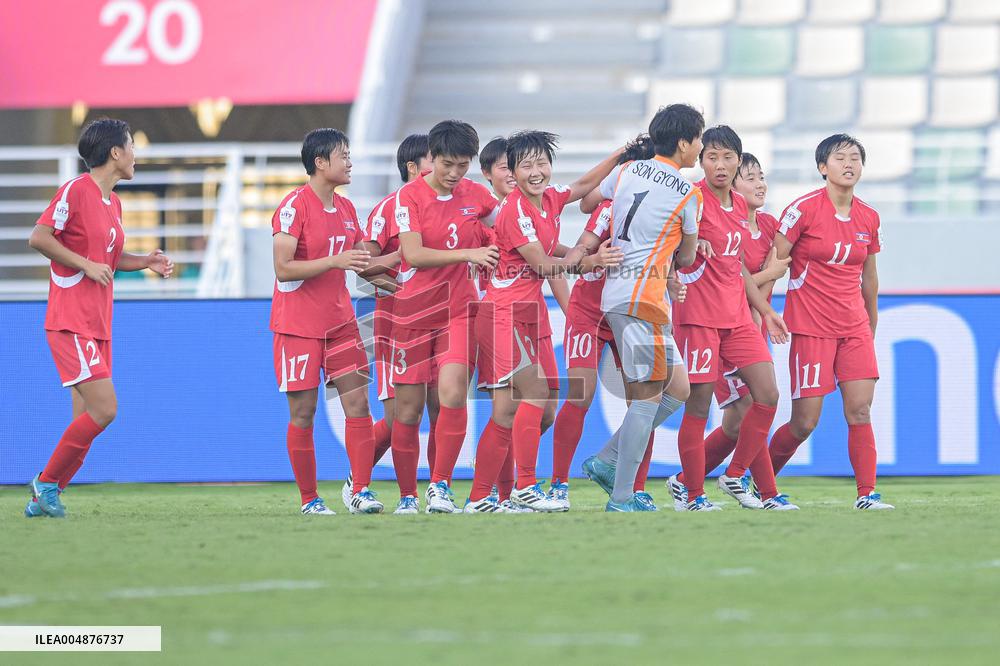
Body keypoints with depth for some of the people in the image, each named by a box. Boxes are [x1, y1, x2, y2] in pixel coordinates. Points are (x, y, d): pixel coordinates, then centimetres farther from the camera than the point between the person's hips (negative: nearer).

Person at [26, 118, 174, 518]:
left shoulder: (113, 203, 16)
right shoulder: (76, 191, -10)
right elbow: (38, 238, -17)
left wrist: (146, 262, 12)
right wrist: (86, 265, -18)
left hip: (98, 327, 9)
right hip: (71, 324, -9)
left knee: (86, 421, 5)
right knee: (103, 409, -16)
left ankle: (43, 500, 11)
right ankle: (47, 482, -4)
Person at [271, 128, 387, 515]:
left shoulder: (345, 208, 11)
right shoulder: (295, 205, -12)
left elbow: (362, 260, 22)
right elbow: (283, 269, -19)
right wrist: (336, 261, -25)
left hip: (339, 320, 6)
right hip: (298, 324, -6)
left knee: (357, 402, -4)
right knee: (302, 414, -2)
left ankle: (361, 491, -5)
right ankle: (309, 499, 6)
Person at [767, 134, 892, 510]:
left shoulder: (869, 218, 8)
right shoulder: (804, 209, -8)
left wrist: (872, 329, 24)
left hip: (855, 327, 5)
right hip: (810, 328, -5)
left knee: (860, 411, -7)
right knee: (804, 421, -4)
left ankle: (867, 493, -7)